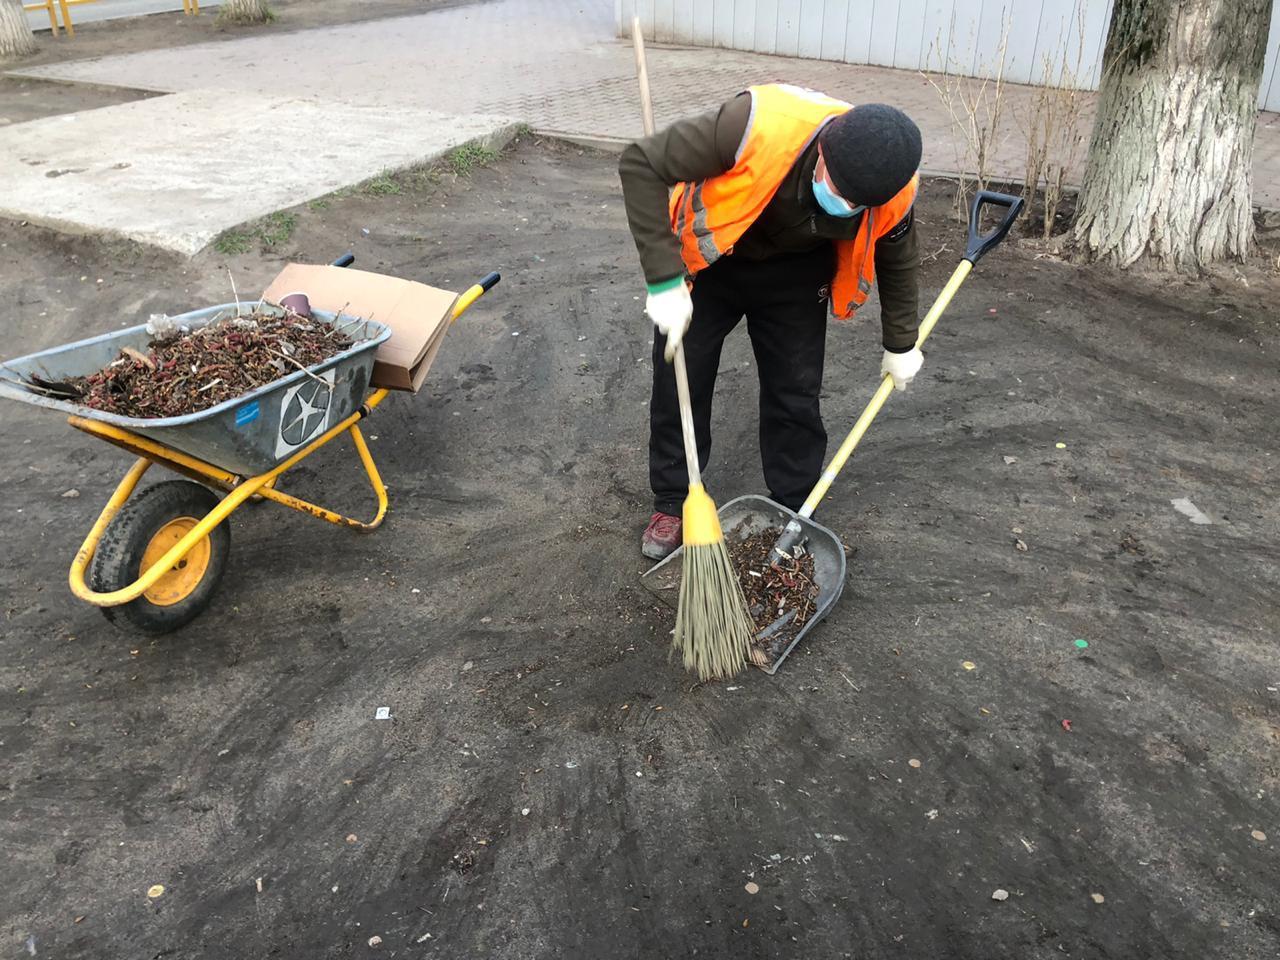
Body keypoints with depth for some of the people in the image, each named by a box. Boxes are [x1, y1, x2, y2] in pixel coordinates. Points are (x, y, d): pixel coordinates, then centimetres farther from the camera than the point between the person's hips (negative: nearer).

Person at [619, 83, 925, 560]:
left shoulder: (891, 190, -27)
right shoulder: (760, 125, -41)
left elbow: (896, 259, -3)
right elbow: (641, 164, -33)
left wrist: (900, 344, 8)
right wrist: (664, 280, -35)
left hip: (795, 275, 2)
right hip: (705, 258, -1)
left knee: (796, 395, 0)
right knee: (679, 382, 4)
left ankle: (793, 514, 20)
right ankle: (671, 502, 24)